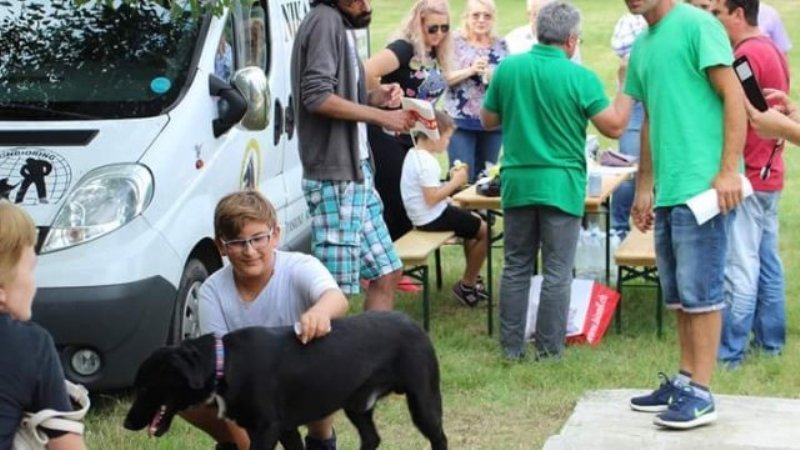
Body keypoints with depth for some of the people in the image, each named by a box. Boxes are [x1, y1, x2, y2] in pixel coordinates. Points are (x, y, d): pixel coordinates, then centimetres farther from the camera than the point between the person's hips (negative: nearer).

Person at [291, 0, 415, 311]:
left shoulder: (341, 25, 17)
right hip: (334, 177, -10)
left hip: (357, 173, 10)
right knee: (335, 288, -9)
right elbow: (317, 97, -21)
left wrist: (375, 97, 5)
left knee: (387, 273, 15)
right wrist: (381, 115, -15)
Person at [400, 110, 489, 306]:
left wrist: (450, 179, 8)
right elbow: (432, 198, -28)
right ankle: (466, 286, 7)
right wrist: (455, 182, -19)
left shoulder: (414, 154, 9)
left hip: (422, 216, 11)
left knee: (473, 220, 29)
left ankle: (471, 280, 33)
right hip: (433, 218, -11)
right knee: (483, 230, -3)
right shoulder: (427, 162, -24)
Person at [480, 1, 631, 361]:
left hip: (517, 183, 3)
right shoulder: (580, 77, -10)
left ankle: (511, 347, 15)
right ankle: (549, 349, 8)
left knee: (516, 268, 12)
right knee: (557, 272, 5)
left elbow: (488, 120, 12)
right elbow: (615, 127, -7)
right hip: (561, 185, -3)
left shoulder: (507, 68, 0)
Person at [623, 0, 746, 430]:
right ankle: (684, 380, 22)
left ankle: (701, 394, 2)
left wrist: (728, 171, -18)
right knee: (678, 294, 13)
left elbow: (734, 96, -12)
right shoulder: (641, 46, 16)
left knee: (700, 291, -4)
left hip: (701, 185, -8)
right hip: (667, 189, 8)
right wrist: (644, 186, 21)